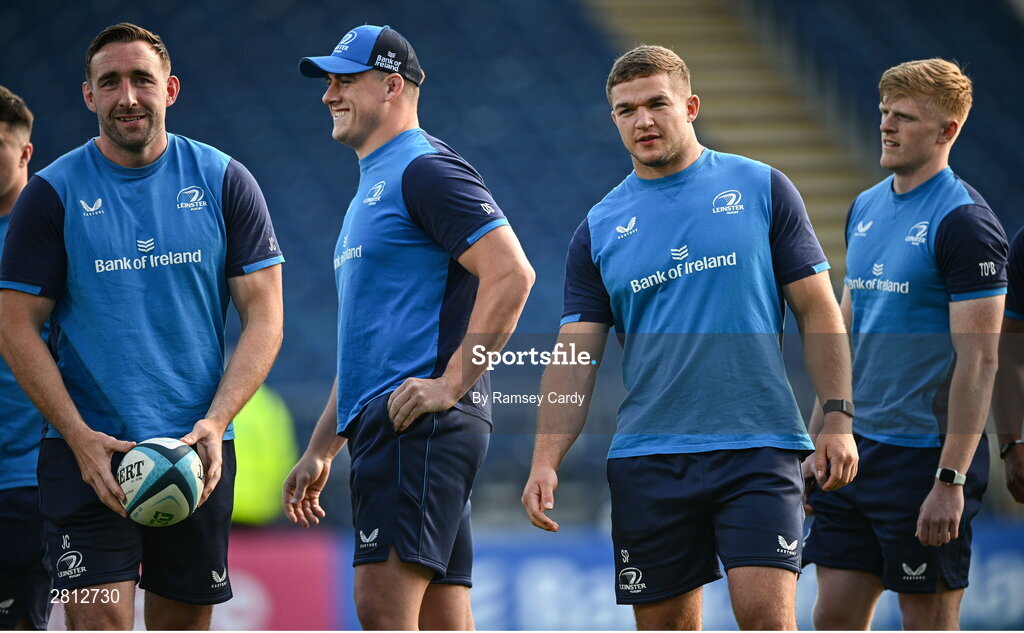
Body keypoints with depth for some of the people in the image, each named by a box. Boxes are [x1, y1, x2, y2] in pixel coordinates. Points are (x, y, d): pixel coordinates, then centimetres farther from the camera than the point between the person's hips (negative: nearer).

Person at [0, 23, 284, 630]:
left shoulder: (225, 182, 4)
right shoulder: (54, 193, 0)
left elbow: (264, 317, 3)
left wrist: (214, 424, -11)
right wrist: (81, 438, -13)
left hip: (198, 449, 2)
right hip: (87, 446, -2)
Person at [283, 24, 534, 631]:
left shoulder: (427, 169, -6)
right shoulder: (373, 187, 25)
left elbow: (511, 274, -19)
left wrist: (452, 383, -20)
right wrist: (320, 450, 25)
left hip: (420, 423, -10)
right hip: (381, 426, 10)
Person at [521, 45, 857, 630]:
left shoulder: (761, 188, 5)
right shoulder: (599, 229, 10)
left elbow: (818, 310, 5)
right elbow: (575, 356, 7)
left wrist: (837, 419, -4)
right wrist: (546, 461, -6)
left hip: (756, 446, -3)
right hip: (647, 460, 3)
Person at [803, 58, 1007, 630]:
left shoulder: (964, 222, -11)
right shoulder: (866, 208, 13)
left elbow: (978, 360, -15)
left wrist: (951, 480, -20)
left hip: (927, 454, -8)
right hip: (856, 448, 8)